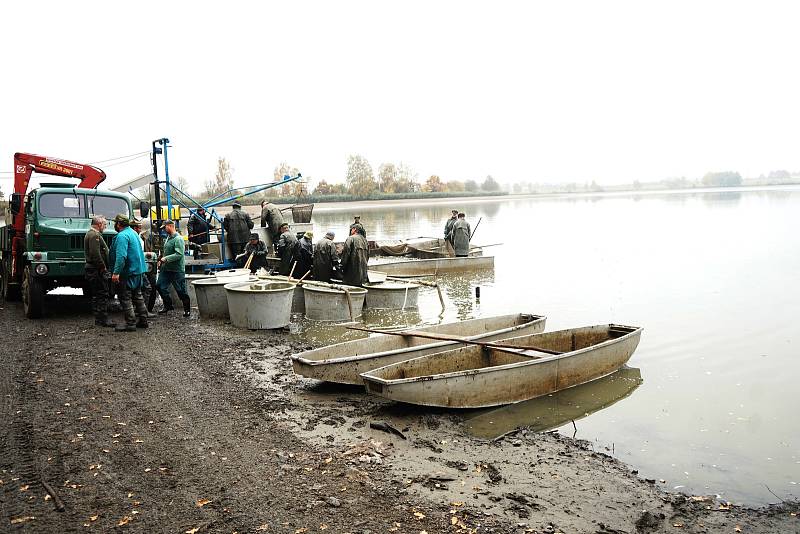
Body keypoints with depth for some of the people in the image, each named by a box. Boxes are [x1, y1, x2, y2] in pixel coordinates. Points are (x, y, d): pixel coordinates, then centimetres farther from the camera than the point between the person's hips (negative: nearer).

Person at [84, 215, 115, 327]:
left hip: (92, 270, 11)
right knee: (102, 295, -8)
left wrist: (103, 266, 19)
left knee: (97, 296, 13)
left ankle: (99, 319, 18)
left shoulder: (90, 234, 21)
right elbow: (95, 254, -25)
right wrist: (103, 267, -18)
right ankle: (103, 319, -7)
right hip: (97, 271, -11)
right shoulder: (95, 235, -15)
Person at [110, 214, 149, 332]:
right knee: (137, 295, 17)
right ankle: (143, 320, 23)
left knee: (125, 297, -3)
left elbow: (121, 256, -27)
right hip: (139, 269, 10)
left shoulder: (122, 236, -17)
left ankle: (130, 324, -3)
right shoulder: (133, 233, 14)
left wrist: (116, 273, -29)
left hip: (128, 272, -10)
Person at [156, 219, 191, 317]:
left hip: (177, 270, -9)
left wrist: (166, 258, -24)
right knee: (160, 286, 9)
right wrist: (161, 260, 10)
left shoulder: (178, 239, -15)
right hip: (166, 269, 9)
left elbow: (179, 254, -24)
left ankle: (187, 309, 13)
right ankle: (168, 306, 23)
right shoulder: (168, 238, 13)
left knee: (181, 291, -1)